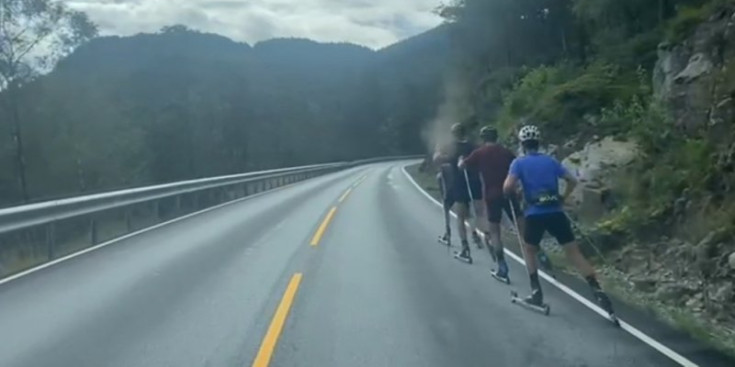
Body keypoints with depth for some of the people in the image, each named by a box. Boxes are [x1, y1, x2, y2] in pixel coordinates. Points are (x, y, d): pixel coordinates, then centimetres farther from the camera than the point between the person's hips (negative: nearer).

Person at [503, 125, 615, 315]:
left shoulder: (519, 163, 2)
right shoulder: (551, 161, 14)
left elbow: (508, 188, -9)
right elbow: (572, 180, 13)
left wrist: (514, 190, 13)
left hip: (535, 214, -2)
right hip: (556, 212, 2)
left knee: (529, 250, 21)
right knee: (574, 252, 2)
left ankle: (536, 292, 13)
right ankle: (598, 291, -8)